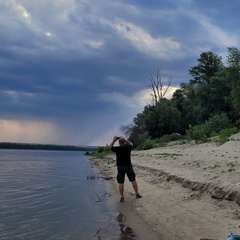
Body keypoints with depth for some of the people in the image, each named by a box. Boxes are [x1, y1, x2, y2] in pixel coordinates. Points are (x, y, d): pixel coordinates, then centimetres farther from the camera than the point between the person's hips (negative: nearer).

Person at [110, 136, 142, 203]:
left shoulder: (117, 149, -12)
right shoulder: (128, 147, -10)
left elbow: (111, 146, 9)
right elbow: (131, 144, 15)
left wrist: (114, 140, 16)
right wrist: (125, 140, 15)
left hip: (120, 167, -1)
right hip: (128, 166, 1)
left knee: (121, 183, 4)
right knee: (133, 180, 14)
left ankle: (122, 198, 4)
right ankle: (137, 194, 22)